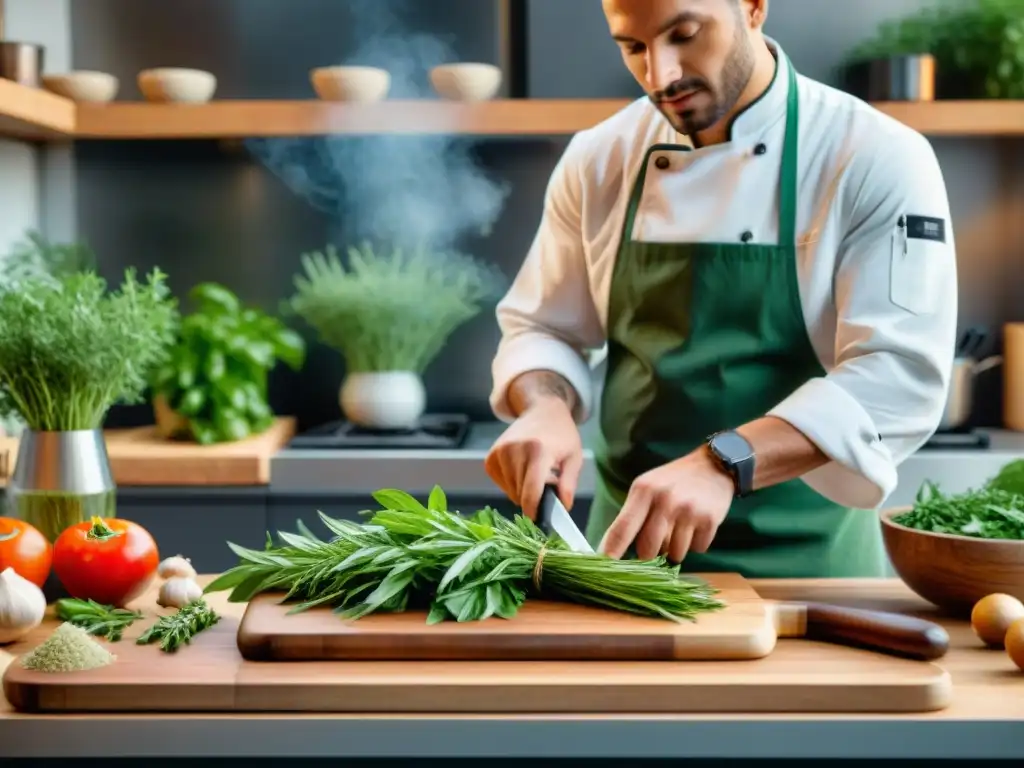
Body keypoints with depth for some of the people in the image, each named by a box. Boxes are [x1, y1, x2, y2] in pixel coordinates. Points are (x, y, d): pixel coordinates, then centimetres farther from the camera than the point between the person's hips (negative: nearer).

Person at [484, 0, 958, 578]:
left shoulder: (879, 158, -11)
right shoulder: (598, 161, 2)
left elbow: (898, 375, -19)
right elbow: (542, 330, 9)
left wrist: (723, 464, -32)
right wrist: (545, 408, -13)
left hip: (806, 555, -3)